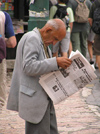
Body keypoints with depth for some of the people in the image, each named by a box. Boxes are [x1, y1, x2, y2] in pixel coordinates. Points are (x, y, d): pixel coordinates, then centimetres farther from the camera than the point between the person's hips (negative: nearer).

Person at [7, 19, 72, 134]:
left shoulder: (43, 42, 19)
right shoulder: (31, 38, -14)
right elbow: (29, 67, -25)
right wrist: (56, 62, -26)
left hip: (44, 98, 10)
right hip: (34, 98, -10)